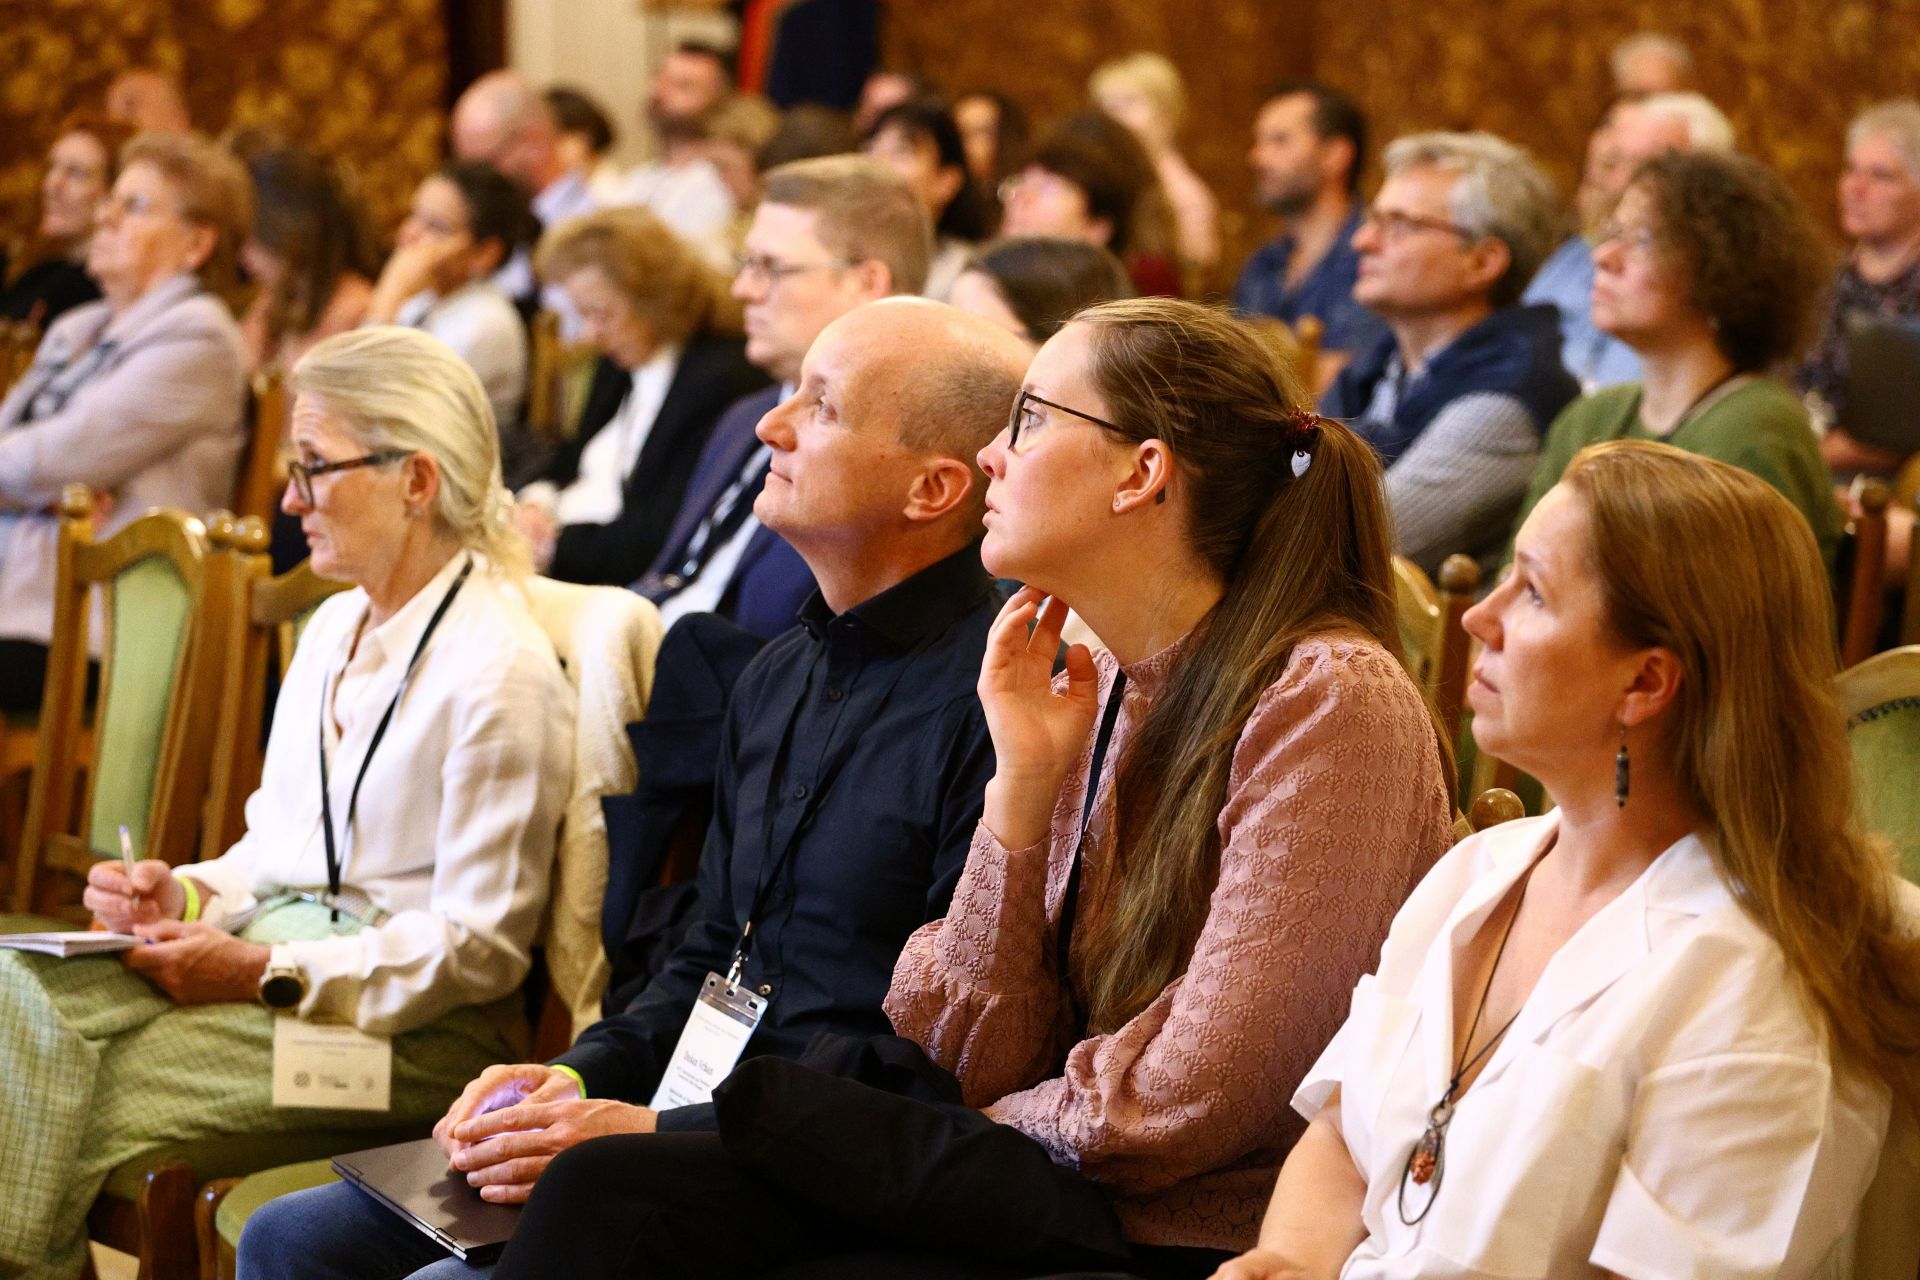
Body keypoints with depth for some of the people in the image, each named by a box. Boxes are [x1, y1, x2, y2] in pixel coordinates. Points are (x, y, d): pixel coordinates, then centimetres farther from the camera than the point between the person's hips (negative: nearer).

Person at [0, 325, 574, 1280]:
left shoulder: (502, 671, -13)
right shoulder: (332, 629, 16)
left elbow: (480, 946, -14)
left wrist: (270, 975, -18)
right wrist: (185, 894, 0)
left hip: (397, 1015, -8)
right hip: (268, 955, 8)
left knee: (84, 1100, -25)